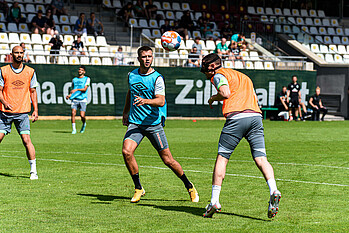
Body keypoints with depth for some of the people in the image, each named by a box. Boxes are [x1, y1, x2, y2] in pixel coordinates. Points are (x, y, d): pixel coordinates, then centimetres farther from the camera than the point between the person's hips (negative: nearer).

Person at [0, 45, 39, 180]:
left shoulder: (30, 72, 5)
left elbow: (32, 91, 12)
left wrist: (35, 110, 5)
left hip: (22, 112, 0)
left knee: (26, 140, -9)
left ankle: (33, 170, -2)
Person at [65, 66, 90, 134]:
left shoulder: (87, 79, 4)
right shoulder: (74, 79, 17)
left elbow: (85, 89, -8)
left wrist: (77, 89, -23)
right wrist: (69, 95, 4)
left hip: (83, 99, -3)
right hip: (75, 99, 3)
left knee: (82, 116, -9)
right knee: (73, 113, -14)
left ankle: (84, 124, 23)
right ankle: (74, 129, -7)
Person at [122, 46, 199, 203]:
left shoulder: (157, 78, -9)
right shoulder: (132, 75, 7)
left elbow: (161, 101, -21)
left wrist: (145, 101, -39)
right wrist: (125, 112, 31)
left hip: (154, 123, -4)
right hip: (135, 123, 4)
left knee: (167, 159, 0)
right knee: (126, 151, -20)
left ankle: (189, 186, 22)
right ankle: (138, 188, -3)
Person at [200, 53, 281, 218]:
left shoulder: (219, 75, 10)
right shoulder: (243, 76, 32)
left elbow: (225, 93, -10)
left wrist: (213, 98, 9)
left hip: (237, 117, -5)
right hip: (256, 116, 6)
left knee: (222, 158, 5)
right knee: (260, 158, -2)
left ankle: (214, 201, 4)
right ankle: (273, 191, -26)